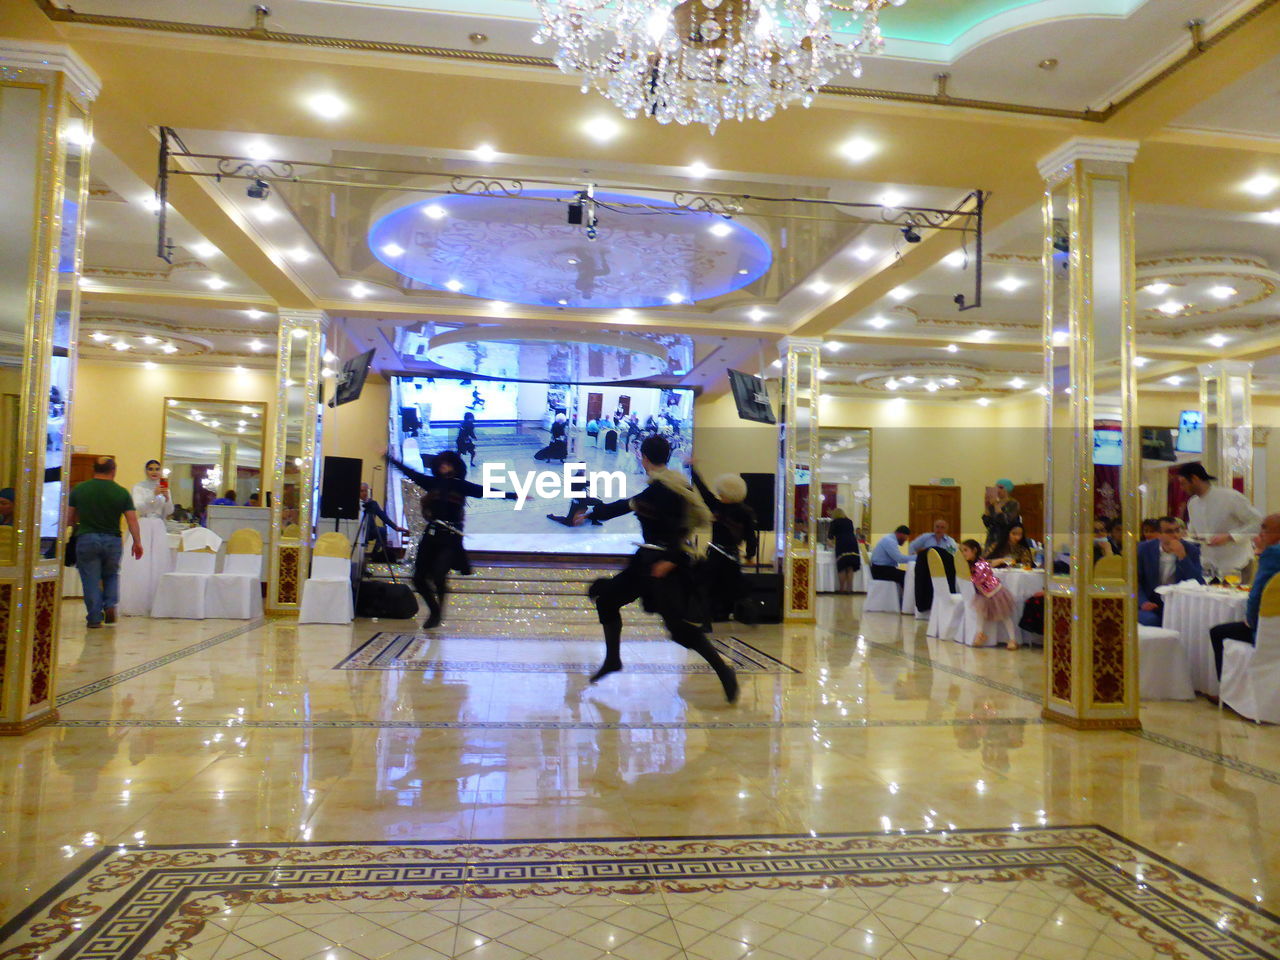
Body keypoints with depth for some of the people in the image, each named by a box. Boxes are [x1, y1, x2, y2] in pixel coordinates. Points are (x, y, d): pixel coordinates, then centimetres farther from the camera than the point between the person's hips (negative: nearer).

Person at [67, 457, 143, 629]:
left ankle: (94, 618, 3)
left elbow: (68, 519, 6)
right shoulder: (122, 492, -1)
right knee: (111, 574, 20)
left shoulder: (79, 489, 2)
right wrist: (137, 543, 4)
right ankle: (110, 605, 2)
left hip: (86, 539, 0)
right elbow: (132, 520, -3)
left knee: (91, 579, 4)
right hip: (112, 540, 0)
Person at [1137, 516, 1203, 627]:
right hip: (1152, 604, -1)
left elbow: (1199, 583, -9)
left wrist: (1182, 556, -20)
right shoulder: (1144, 549, 1)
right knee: (1150, 620, -30)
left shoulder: (1191, 550, 1)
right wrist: (1143, 602, -15)